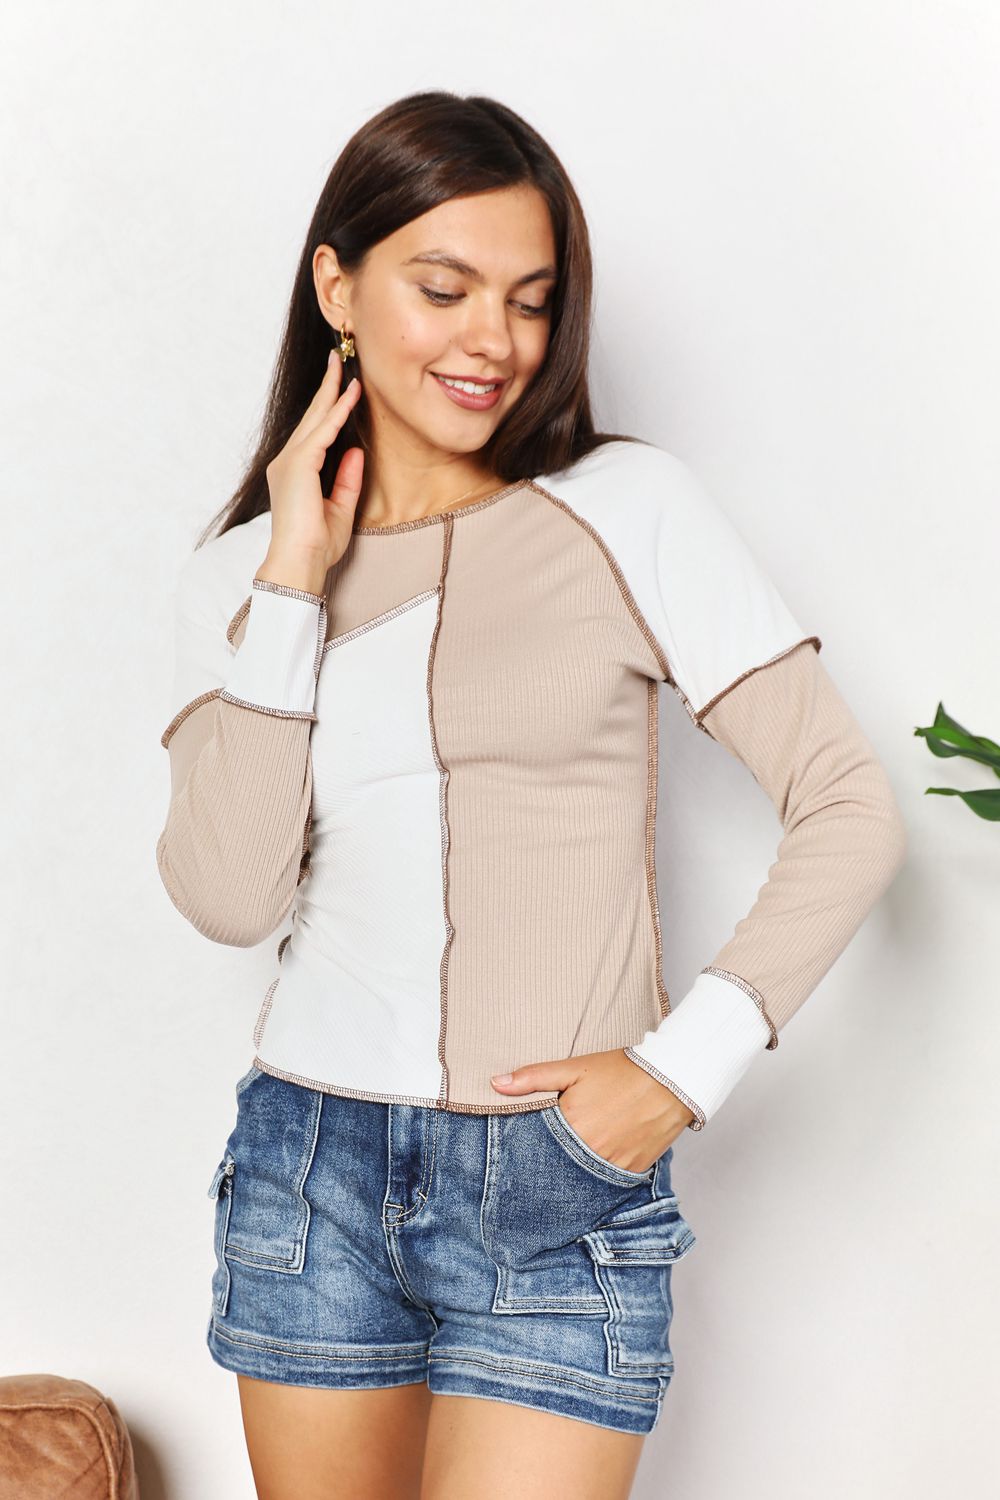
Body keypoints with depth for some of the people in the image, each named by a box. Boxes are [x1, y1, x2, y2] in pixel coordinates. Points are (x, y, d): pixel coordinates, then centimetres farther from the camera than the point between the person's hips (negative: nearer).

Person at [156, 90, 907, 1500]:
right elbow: (229, 894, -8)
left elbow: (850, 808, -5)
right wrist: (295, 577, -9)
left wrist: (687, 1067, -11)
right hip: (310, 1171, 3)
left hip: (564, 1193, -3)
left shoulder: (631, 509, -4)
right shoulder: (243, 569, 5)